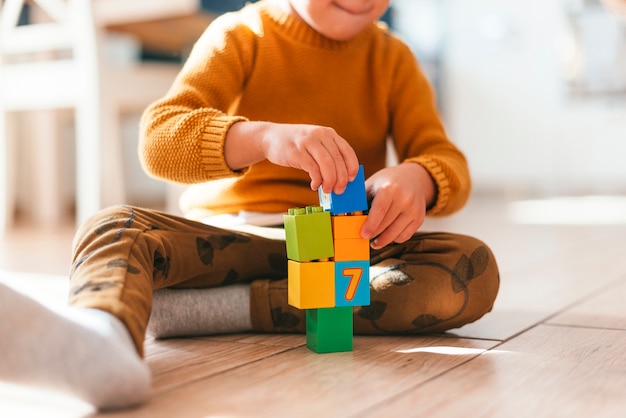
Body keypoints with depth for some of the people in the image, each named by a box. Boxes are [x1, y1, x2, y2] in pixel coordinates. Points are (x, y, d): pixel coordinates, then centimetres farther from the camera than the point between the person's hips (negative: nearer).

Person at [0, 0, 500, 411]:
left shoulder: (392, 58, 8)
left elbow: (449, 161, 0)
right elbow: (158, 139, -17)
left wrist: (415, 179, -26)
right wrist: (266, 136, -37)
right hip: (228, 240, -1)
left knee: (476, 270, -26)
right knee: (113, 229, -27)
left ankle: (224, 308, -32)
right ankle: (103, 342, -64)